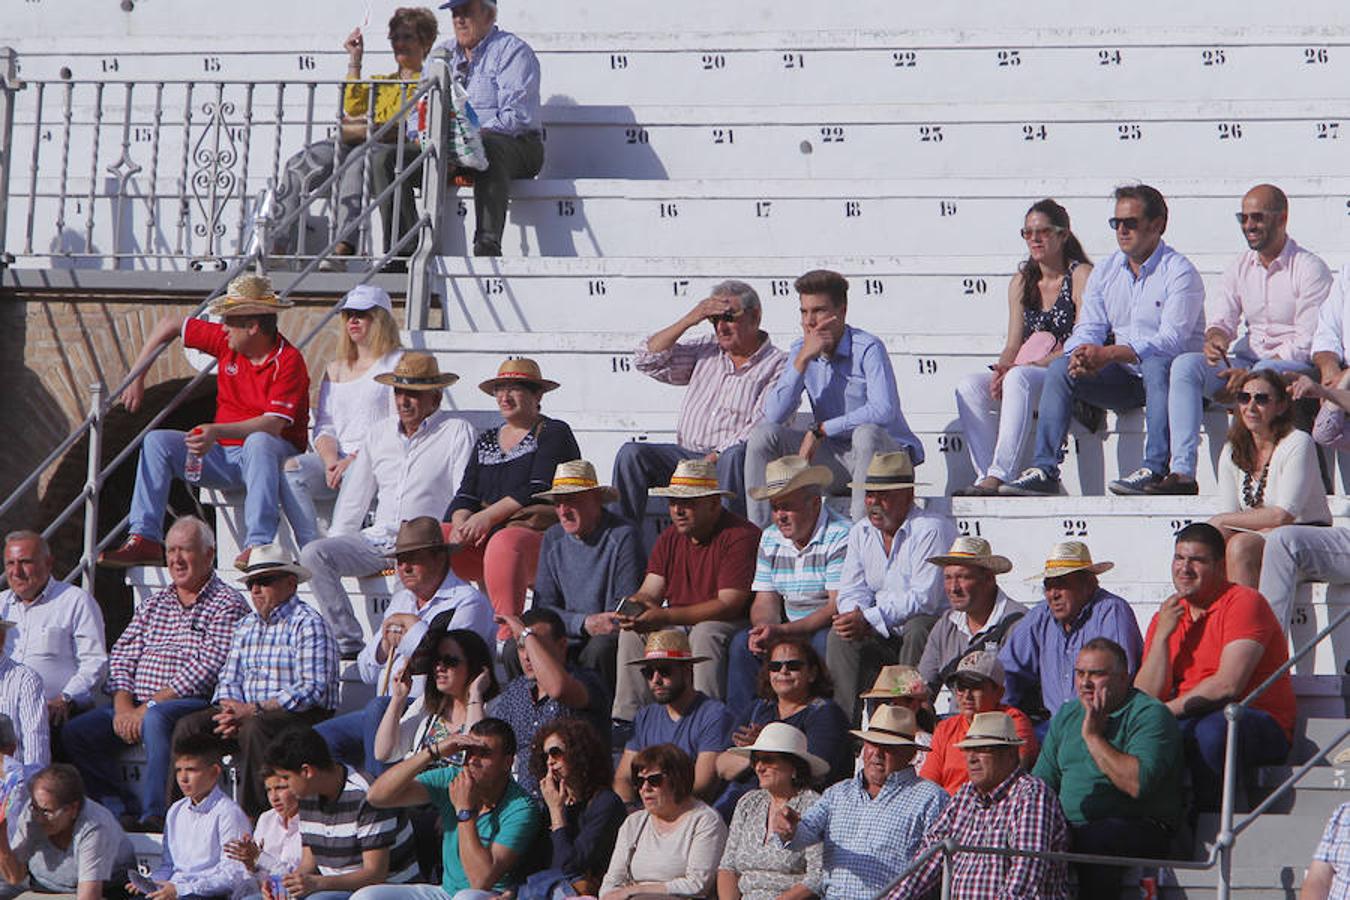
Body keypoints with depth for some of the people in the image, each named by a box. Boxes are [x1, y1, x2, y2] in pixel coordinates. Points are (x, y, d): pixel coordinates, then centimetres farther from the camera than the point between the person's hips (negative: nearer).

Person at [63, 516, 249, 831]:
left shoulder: (228, 604, -1)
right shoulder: (154, 602, 21)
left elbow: (205, 669, -12)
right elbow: (122, 657, 14)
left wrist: (148, 707, -17)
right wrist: (124, 707, -6)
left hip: (196, 704, -7)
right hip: (136, 705, 7)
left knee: (157, 719, -39)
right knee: (75, 733, -13)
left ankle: (153, 814, -38)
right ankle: (124, 809, -12)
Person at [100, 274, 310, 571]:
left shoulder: (288, 360, -15)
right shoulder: (226, 341, 4)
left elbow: (273, 425, -26)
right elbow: (169, 325, 18)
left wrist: (217, 432, -37)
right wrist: (135, 378, 15)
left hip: (274, 456, -7)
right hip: (226, 457, 7)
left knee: (258, 442, -40)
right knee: (157, 441, -8)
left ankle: (258, 545, -50)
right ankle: (145, 539, -19)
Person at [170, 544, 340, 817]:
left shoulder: (308, 623, -6)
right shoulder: (246, 626, 20)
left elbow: (313, 688, -16)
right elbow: (229, 679, 18)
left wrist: (254, 711, -19)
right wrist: (232, 711, -7)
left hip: (302, 715, -7)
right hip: (247, 713, 7)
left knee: (255, 728, -37)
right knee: (189, 726, -11)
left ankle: (253, 816, -35)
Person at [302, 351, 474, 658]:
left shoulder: (457, 432, 3)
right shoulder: (379, 433, 20)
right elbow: (354, 499, 24)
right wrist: (337, 545, 12)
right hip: (376, 538, 6)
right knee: (313, 554, -19)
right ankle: (348, 641, -22)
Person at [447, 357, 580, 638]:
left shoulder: (554, 433, 3)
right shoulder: (486, 441, 23)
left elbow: (539, 489, -10)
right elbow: (466, 495, 14)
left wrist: (489, 516, -16)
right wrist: (461, 523, -9)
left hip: (540, 534, -7)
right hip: (486, 538, 7)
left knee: (504, 544, -40)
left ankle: (507, 634, -48)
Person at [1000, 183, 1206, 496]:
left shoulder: (1179, 272, -9)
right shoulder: (1104, 272, 12)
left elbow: (1171, 340, -20)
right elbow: (1088, 329, 7)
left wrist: (1107, 354, -29)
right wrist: (1082, 355, -20)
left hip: (1169, 375, -6)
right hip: (1123, 379, 6)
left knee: (1156, 365, -38)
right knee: (1060, 368, -15)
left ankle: (1156, 468, -43)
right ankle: (1044, 469, -22)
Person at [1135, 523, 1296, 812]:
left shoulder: (1244, 602, -6)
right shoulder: (1166, 617, 13)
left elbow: (1228, 686, -16)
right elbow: (1145, 699, 2)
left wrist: (1168, 711, -9)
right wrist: (1162, 634, -7)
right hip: (1190, 721, 5)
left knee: (1212, 728, -37)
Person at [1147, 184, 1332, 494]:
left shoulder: (1309, 269, -8)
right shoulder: (1239, 268, 13)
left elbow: (1307, 343, -14)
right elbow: (1221, 319, 9)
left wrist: (1250, 373, -21)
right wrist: (1216, 338, -18)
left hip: (1294, 369, -6)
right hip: (1248, 365, 6)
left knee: (1264, 375, -39)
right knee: (1186, 364, -18)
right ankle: (1182, 472, -28)